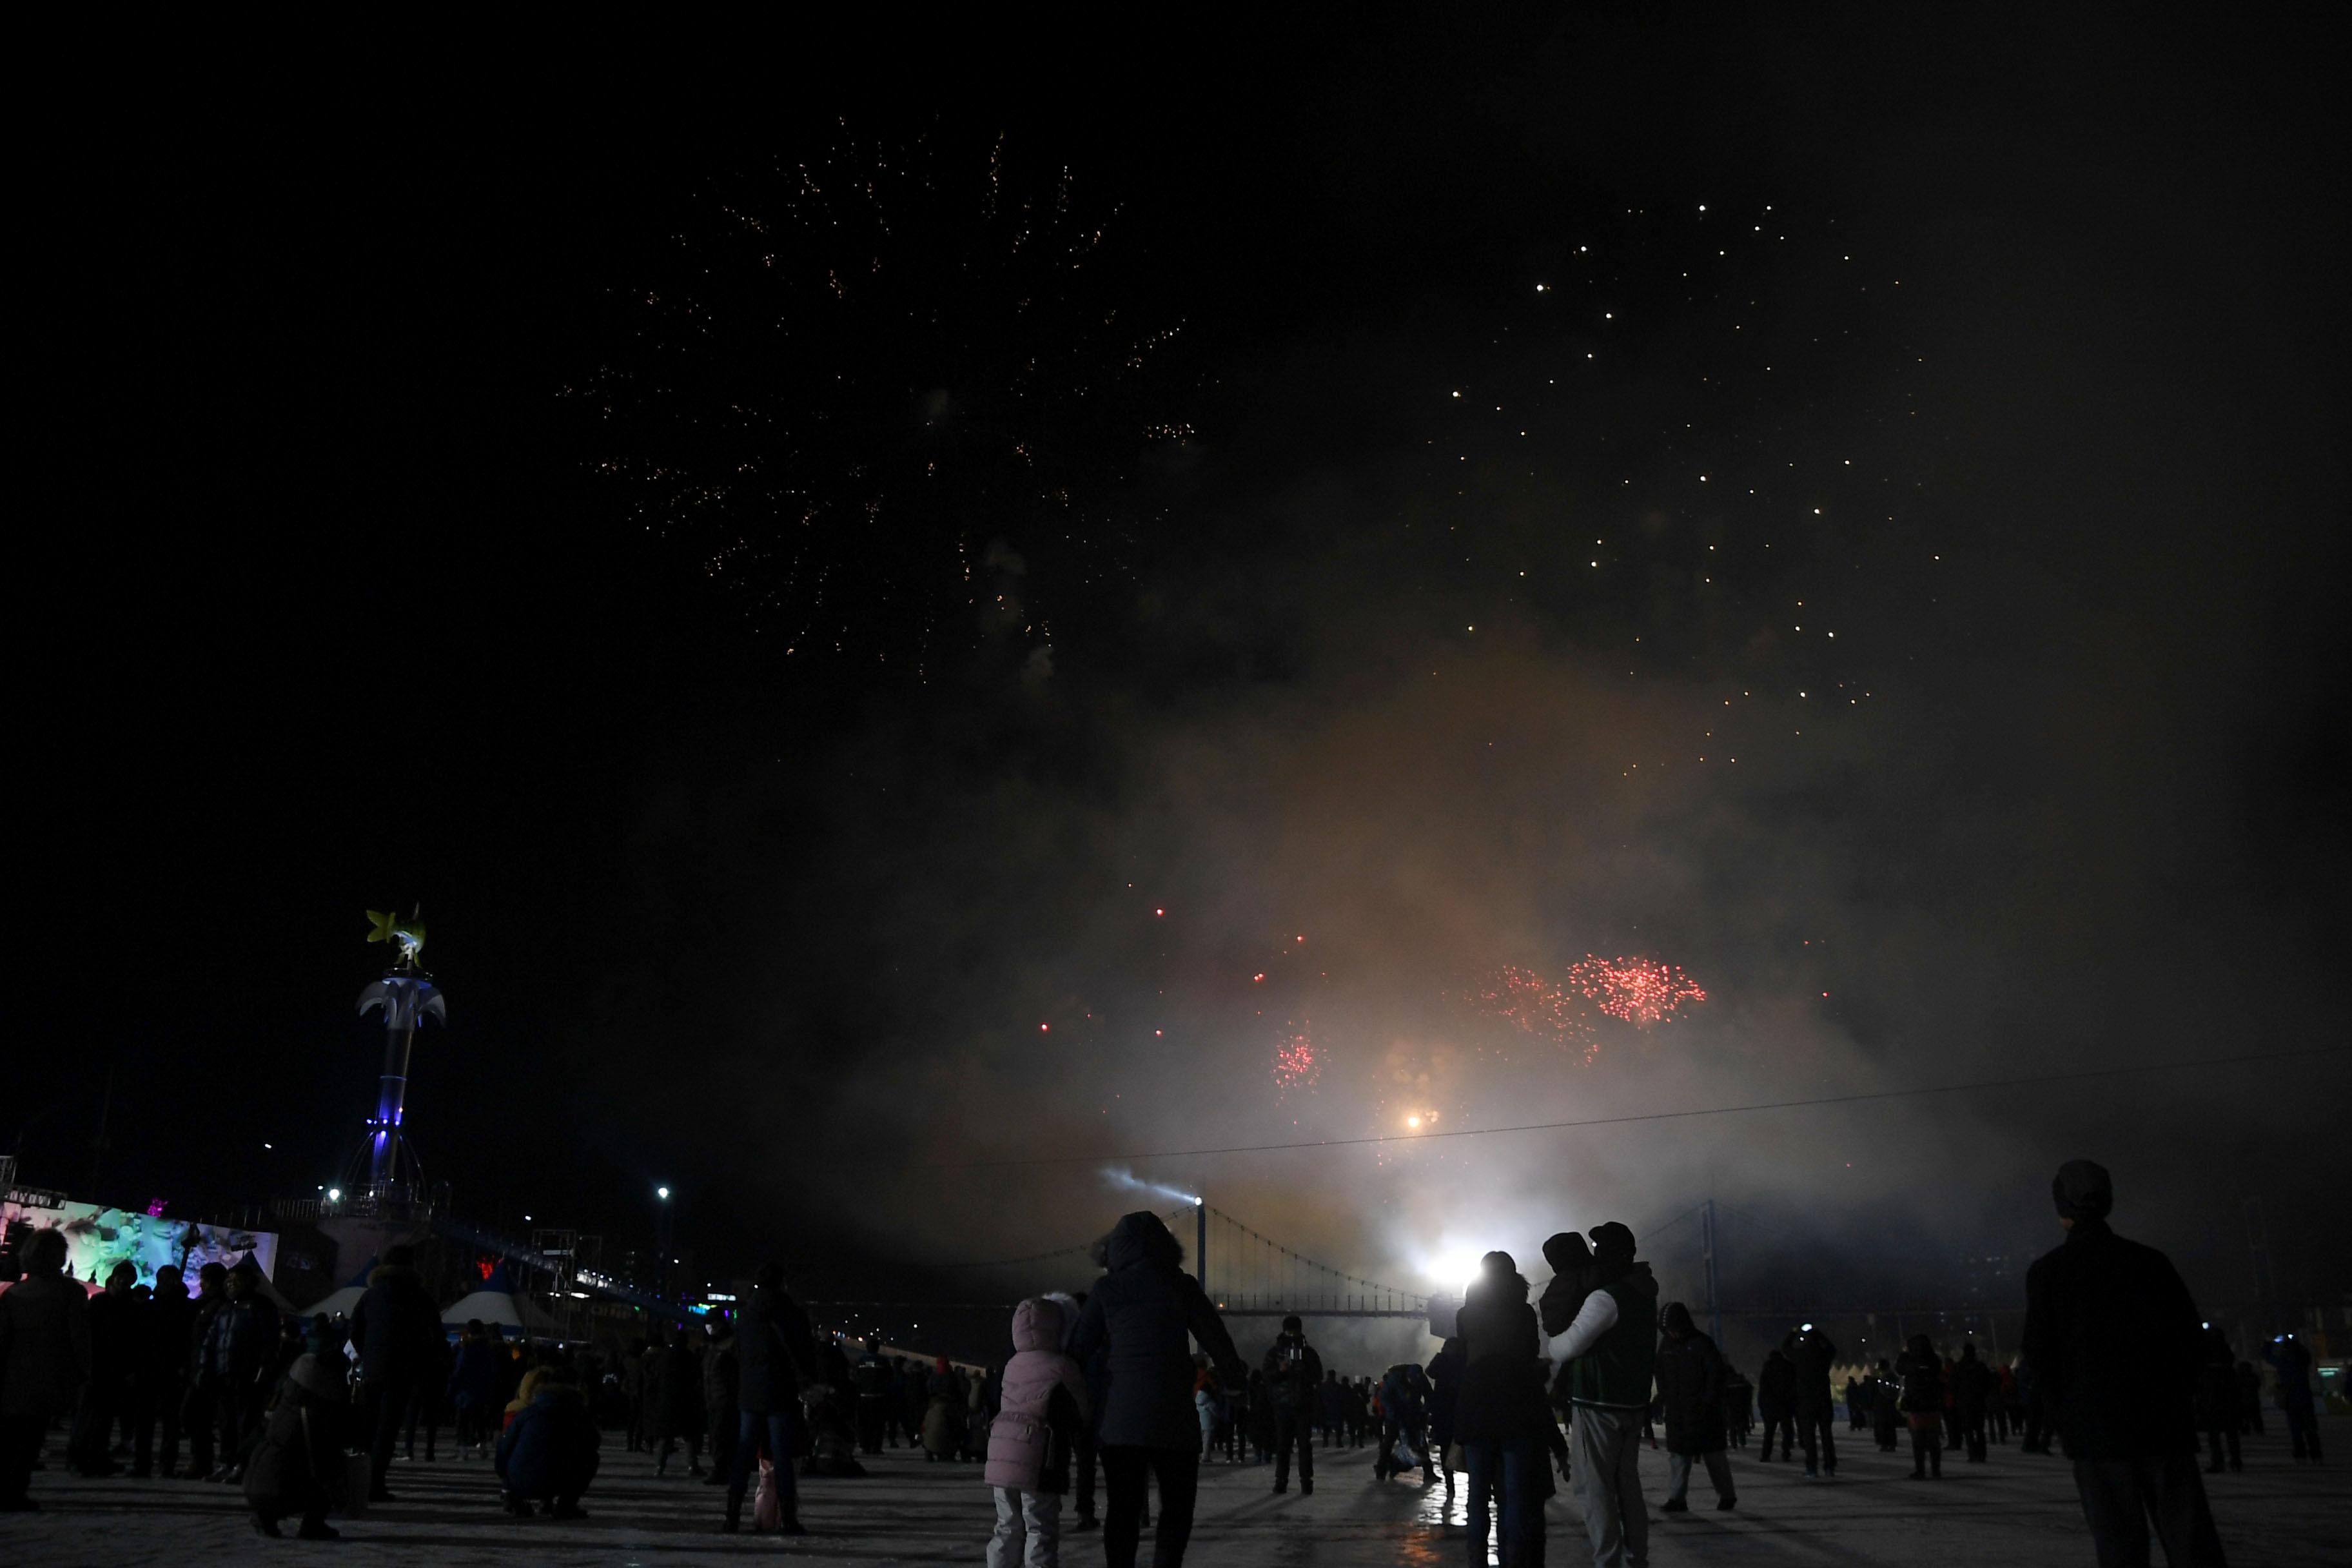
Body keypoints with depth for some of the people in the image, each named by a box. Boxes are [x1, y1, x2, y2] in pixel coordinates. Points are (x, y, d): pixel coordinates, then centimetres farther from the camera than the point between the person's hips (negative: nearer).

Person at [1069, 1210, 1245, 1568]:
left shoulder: (1107, 1289, 2)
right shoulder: (1180, 1285, -2)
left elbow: (1080, 1348, 3)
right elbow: (1215, 1338, 3)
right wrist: (1236, 1374, 20)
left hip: (1119, 1417, 2)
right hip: (1170, 1417, -2)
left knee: (1123, 1508, 10)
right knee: (1177, 1506, 9)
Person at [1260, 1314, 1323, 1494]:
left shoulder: (1309, 1352, 9)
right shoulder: (1275, 1351, 7)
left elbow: (1318, 1377, 8)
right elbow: (1266, 1375, 1)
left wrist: (1302, 1371, -11)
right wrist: (1280, 1370, -18)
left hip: (1304, 1405, 0)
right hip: (1283, 1405, 0)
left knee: (1305, 1444, -3)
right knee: (1282, 1444, 0)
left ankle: (1306, 1481, 0)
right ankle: (1281, 1481, 6)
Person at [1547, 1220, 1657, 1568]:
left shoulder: (1606, 1298, -18)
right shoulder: (1643, 1295, 11)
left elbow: (1567, 1348, -16)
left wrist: (1548, 1331, 4)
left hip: (1600, 1404, -9)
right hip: (1633, 1402, 9)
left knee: (1596, 1488, -5)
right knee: (1627, 1483, 14)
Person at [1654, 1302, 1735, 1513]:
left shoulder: (1702, 1344, -10)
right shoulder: (1666, 1345, 6)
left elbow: (1716, 1374, -11)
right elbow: (1661, 1375, 15)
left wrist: (1707, 1403, -14)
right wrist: (1664, 1398, 5)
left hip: (1702, 1411, -5)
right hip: (1676, 1412, 5)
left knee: (1713, 1455, 4)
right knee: (1677, 1455, 1)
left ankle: (1727, 1495, 18)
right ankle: (1676, 1499, 2)